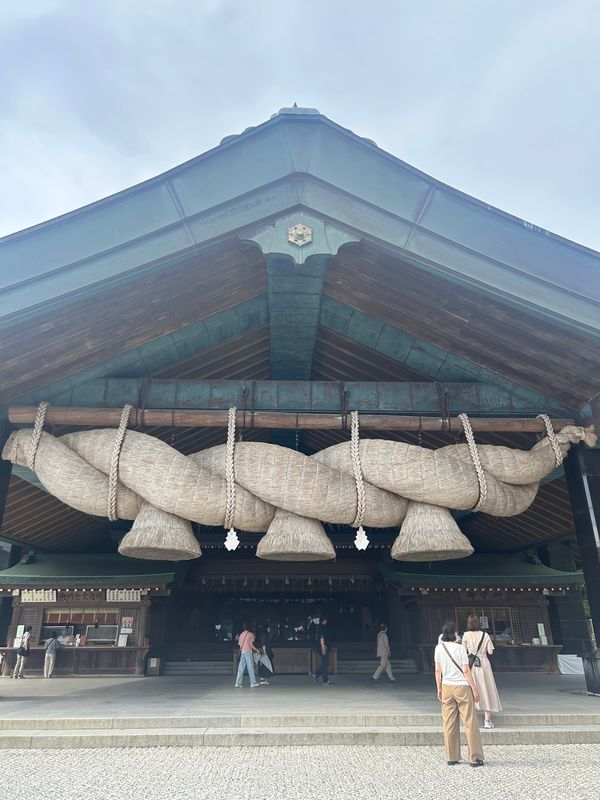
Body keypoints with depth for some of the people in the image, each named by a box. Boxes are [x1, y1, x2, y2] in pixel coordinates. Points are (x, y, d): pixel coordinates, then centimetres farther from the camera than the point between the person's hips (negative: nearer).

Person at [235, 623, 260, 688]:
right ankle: (253, 683, 1)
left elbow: (239, 644, 10)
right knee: (250, 667, -1)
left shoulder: (241, 634, 14)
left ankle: (238, 683, 1)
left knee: (241, 668, 5)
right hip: (248, 651, -5)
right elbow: (251, 644, -8)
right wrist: (256, 649, 3)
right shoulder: (250, 634, -1)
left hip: (242, 652, 5)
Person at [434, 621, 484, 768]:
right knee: (470, 723, 5)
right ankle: (475, 758, 9)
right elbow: (466, 671, -11)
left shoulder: (439, 648, 0)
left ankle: (451, 757, 15)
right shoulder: (460, 648, -12)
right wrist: (474, 689, -3)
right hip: (462, 686, -4)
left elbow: (438, 671, 3)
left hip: (446, 687, 4)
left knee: (449, 724, 10)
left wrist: (439, 689, 13)